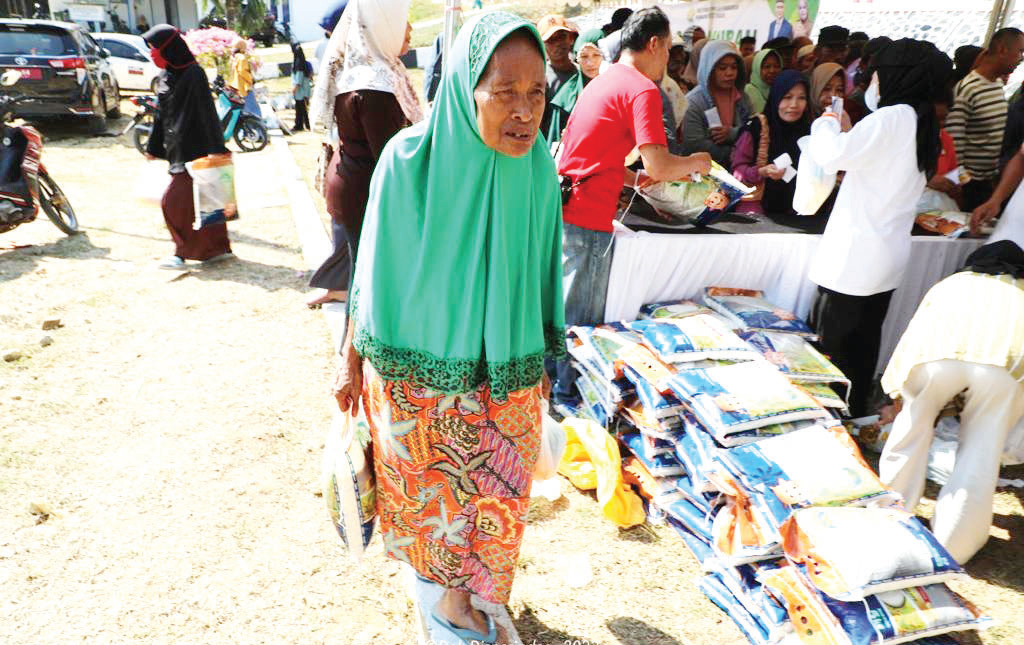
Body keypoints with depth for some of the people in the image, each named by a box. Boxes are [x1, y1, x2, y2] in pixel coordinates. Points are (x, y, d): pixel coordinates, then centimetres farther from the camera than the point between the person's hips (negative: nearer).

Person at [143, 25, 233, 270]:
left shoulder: (193, 74, -12)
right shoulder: (165, 76, 12)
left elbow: (207, 112, -17)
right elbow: (162, 115, 18)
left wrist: (216, 148, -21)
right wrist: (154, 147, 20)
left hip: (194, 151, -8)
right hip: (177, 150, 8)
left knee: (175, 201, -7)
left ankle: (184, 253, 3)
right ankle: (219, 248, 19)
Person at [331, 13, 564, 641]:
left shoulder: (539, 169, -11)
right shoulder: (409, 159, -19)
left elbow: (541, 276, 1)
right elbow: (374, 272, -9)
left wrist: (543, 362, 9)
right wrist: (352, 361, -2)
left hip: (504, 371, 2)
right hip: (417, 368, -2)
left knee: (496, 493, 15)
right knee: (426, 482, 19)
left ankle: (461, 594, 44)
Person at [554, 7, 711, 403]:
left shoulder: (602, 81, 18)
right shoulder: (643, 90, -10)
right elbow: (660, 166, -18)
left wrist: (631, 178, 20)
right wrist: (695, 163, 2)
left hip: (564, 206, 9)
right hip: (589, 218, -9)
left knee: (564, 307, 19)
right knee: (582, 318, 2)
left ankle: (553, 382, 31)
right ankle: (566, 394, 14)